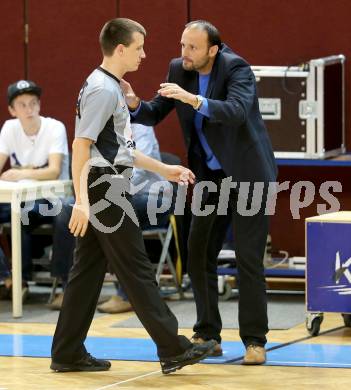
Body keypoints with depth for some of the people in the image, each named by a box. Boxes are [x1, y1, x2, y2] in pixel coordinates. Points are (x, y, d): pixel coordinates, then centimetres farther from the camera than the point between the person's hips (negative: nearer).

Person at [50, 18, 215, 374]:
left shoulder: (110, 87, 17)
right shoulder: (103, 89, -15)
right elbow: (81, 145, -22)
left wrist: (164, 170, 26)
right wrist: (81, 201, -29)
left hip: (101, 194, 10)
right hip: (105, 191, -10)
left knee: (88, 272, 10)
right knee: (136, 272, -6)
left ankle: (68, 353, 12)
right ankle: (173, 350, -3)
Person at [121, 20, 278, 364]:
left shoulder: (236, 68, -19)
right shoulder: (179, 69, -2)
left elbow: (236, 112, -35)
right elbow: (154, 115, 1)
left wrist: (194, 100, -47)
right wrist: (134, 105, -21)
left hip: (247, 173, -6)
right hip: (211, 175, 6)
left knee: (248, 257, -8)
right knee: (198, 254, 3)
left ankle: (254, 341, -3)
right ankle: (207, 335, 12)